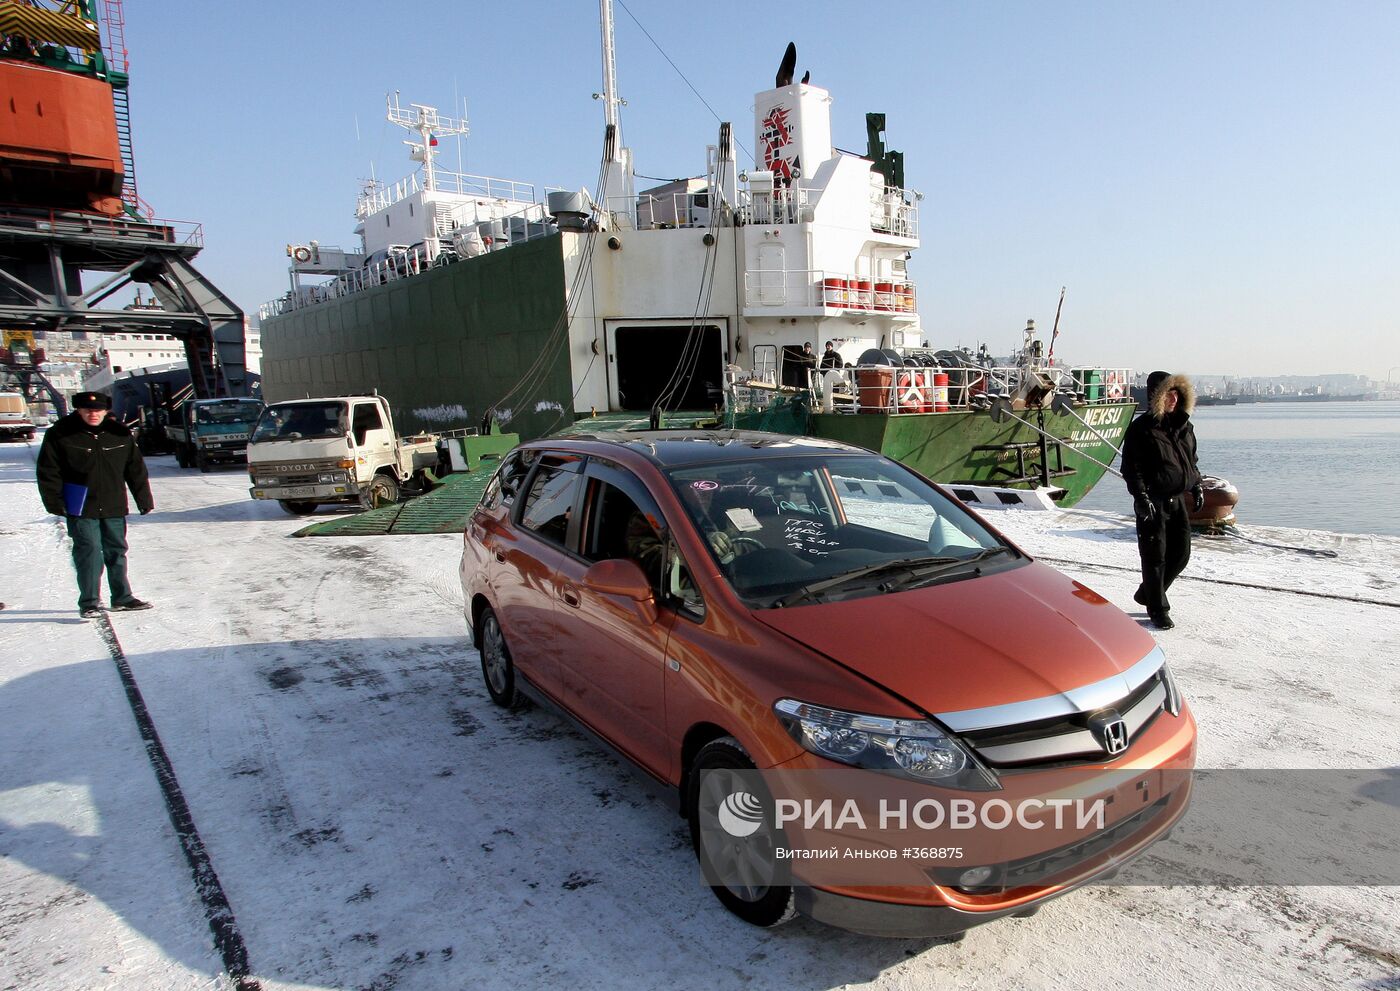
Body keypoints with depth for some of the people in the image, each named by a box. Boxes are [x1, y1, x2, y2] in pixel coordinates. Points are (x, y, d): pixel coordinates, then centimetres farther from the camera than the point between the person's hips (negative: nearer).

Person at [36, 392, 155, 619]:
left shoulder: (119, 434, 3)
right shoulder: (60, 435, -6)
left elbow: (135, 469, 8)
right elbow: (48, 472, -3)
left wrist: (144, 499, 8)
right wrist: (55, 503, -8)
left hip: (114, 507, 4)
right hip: (81, 508, -4)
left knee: (116, 551, 12)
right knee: (89, 551, -7)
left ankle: (121, 597, 24)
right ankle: (89, 602, 2)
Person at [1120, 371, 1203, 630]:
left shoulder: (1184, 426, 12)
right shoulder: (1141, 428, -10)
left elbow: (1191, 460, 24)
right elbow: (1131, 467, -13)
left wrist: (1197, 485, 15)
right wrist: (1141, 496, -20)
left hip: (1178, 499, 7)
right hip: (1153, 502, -7)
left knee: (1181, 553, 10)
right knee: (1155, 557, -1)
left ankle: (1147, 594, 29)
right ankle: (1157, 609, 12)